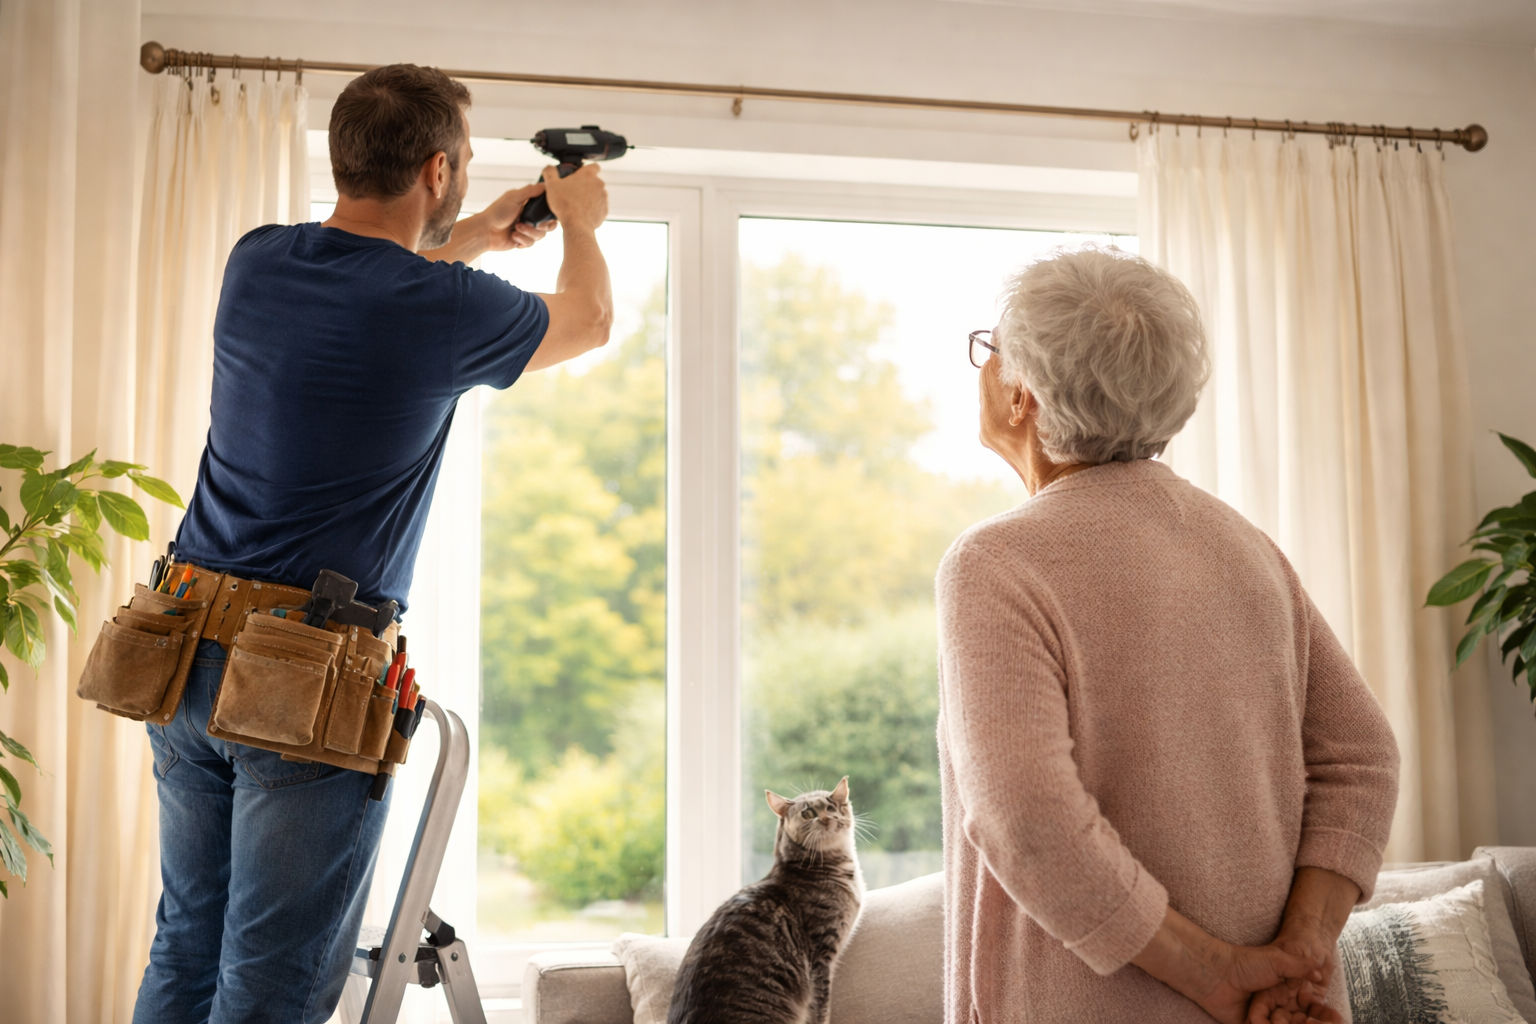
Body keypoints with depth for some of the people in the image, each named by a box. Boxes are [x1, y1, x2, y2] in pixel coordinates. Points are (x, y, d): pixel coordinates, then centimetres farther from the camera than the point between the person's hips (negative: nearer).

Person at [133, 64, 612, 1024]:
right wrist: (581, 221, 29)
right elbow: (591, 320, 9)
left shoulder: (258, 260, 5)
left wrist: (472, 237, 38)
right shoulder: (445, 308, -12)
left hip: (187, 648, 7)